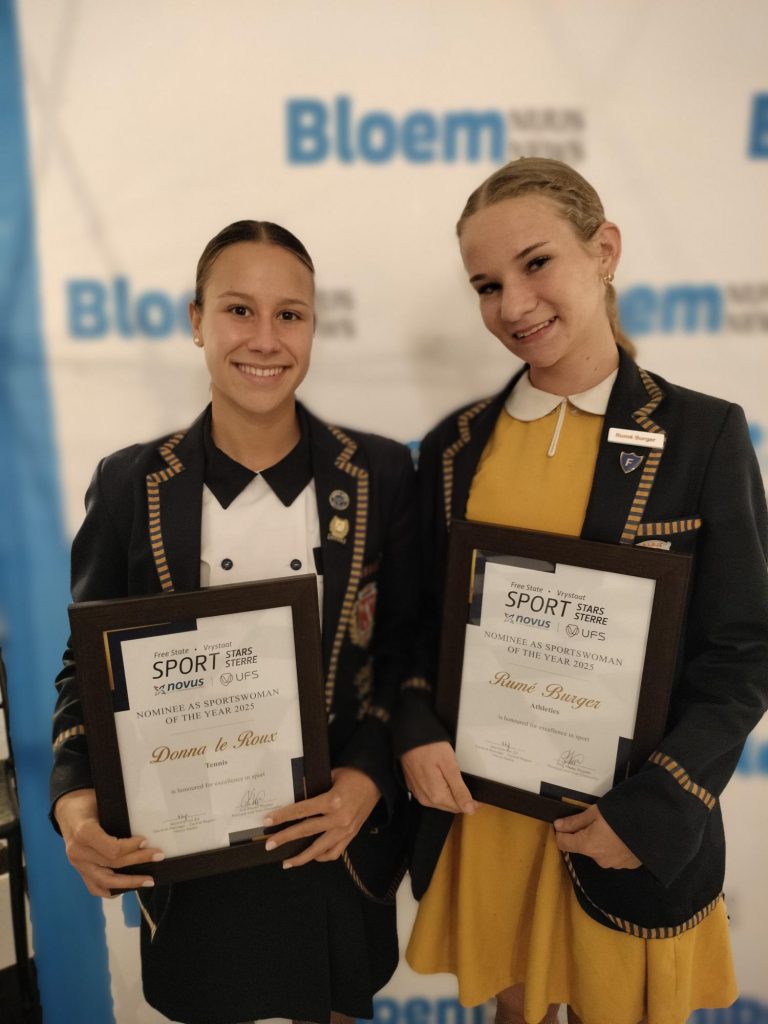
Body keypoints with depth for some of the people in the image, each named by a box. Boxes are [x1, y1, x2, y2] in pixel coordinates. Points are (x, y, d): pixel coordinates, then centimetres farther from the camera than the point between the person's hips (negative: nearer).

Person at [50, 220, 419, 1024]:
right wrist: (76, 799, -16)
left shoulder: (381, 475, -9)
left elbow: (412, 650, -4)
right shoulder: (129, 484, -8)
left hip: (338, 839, 0)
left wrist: (368, 778, -17)